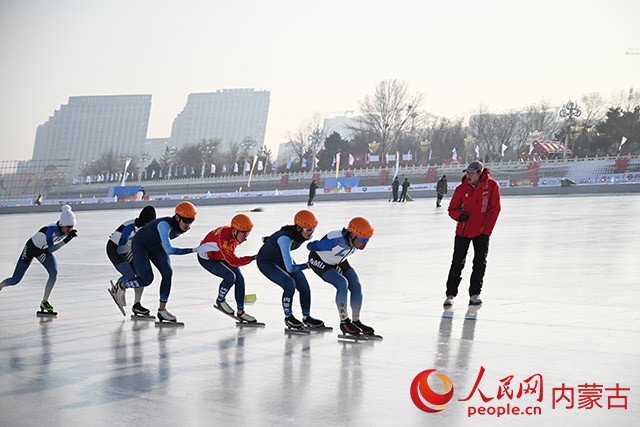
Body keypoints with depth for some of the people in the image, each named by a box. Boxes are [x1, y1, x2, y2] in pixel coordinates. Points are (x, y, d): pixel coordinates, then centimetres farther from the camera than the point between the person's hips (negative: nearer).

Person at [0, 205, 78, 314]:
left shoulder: (67, 229, -19)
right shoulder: (52, 229, -39)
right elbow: (51, 249, -50)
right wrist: (66, 240, -55)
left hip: (43, 250, 6)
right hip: (31, 248, -6)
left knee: (54, 272, -19)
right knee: (15, 280, -1)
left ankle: (44, 302, -7)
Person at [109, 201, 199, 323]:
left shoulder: (182, 227, -17)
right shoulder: (165, 225, -41)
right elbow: (169, 250, -50)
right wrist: (194, 250, -51)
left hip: (156, 246, 7)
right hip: (140, 245, -7)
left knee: (167, 273, -9)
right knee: (147, 279, -16)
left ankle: (162, 309, 0)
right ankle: (119, 286, 11)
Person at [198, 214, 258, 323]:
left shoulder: (236, 234, -14)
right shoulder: (224, 238, -39)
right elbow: (233, 261, -41)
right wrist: (252, 258, -41)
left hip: (221, 256, 8)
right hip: (207, 258, -8)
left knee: (240, 279, -6)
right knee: (230, 276, -26)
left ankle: (240, 312, 4)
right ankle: (220, 300, 1)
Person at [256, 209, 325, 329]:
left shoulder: (304, 235, -17)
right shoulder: (285, 238, -41)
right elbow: (290, 268, -42)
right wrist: (306, 266, -27)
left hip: (282, 259, 7)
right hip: (266, 262, -7)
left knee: (303, 285, -4)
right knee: (289, 283, -24)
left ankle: (306, 317, 12)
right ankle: (288, 317, -6)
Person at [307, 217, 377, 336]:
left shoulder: (356, 240, -20)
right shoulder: (336, 242, -42)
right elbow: (310, 246, -27)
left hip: (338, 262, 7)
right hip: (320, 262, -7)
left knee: (356, 286, -6)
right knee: (342, 283, -25)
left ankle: (356, 321, 7)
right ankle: (344, 322, -13)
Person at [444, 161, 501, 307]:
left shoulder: (492, 186, -11)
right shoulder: (461, 189, -8)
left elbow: (495, 209, -9)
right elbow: (452, 209, 2)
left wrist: (486, 230, -12)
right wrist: (459, 215, -22)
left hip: (481, 231, 0)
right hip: (463, 231, 0)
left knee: (480, 263, 3)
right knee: (457, 263, 0)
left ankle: (474, 294, 15)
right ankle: (450, 294, 7)